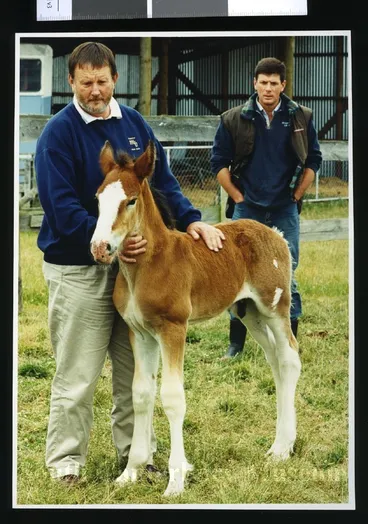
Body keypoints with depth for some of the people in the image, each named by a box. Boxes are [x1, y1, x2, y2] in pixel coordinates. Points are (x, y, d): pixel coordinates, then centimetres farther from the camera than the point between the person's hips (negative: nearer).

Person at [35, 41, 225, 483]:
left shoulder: (133, 123, 7)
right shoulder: (58, 132, -12)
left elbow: (162, 179, 10)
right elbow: (61, 206, -18)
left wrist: (190, 219, -6)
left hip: (132, 262, 6)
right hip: (78, 271, -6)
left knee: (135, 369, 14)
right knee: (77, 376, -2)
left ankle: (135, 450, 26)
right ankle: (64, 461, 9)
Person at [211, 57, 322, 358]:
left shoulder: (301, 118, 1)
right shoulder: (234, 120, -2)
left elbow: (313, 161, 8)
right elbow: (219, 162, 4)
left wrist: (296, 196, 2)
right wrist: (237, 196, -1)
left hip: (285, 211, 0)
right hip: (247, 209, 0)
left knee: (287, 276, 2)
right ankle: (236, 343, 12)